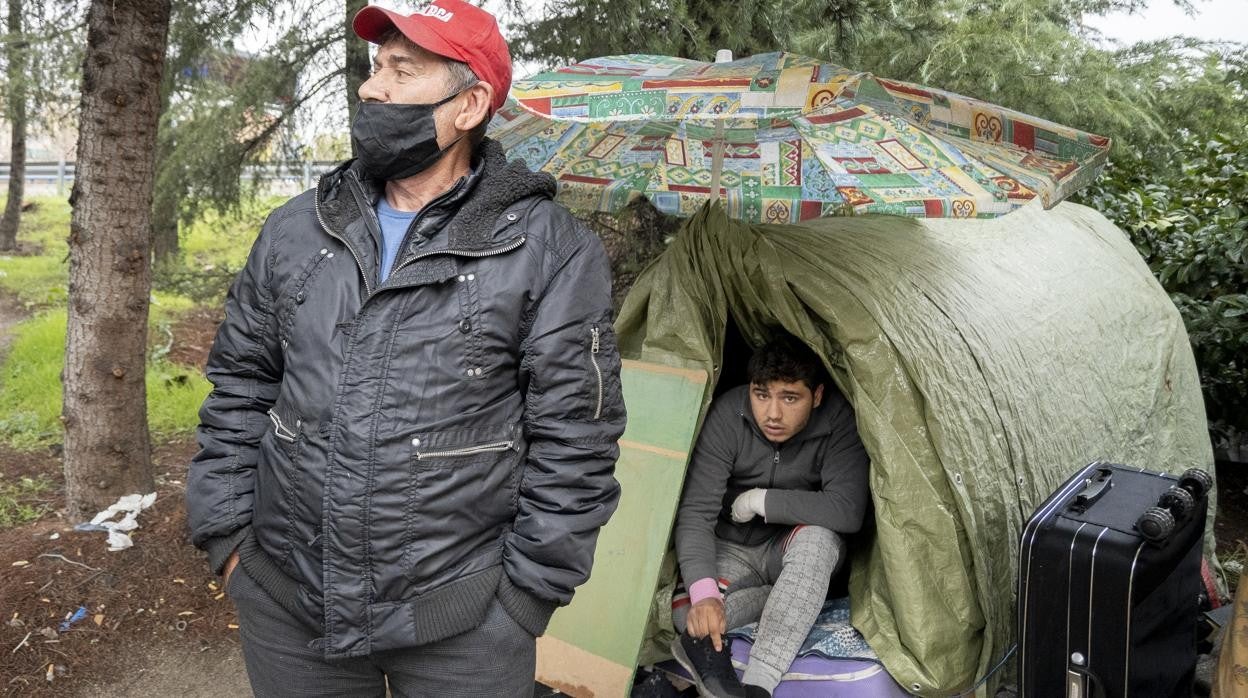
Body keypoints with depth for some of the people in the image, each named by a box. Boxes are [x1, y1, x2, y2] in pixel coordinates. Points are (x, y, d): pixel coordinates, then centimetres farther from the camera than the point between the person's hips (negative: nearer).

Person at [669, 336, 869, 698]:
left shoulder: (837, 420, -21)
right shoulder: (726, 416, -22)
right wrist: (703, 592, -40)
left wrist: (760, 500, -26)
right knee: (687, 615, -30)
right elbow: (695, 513, -24)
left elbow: (848, 512, -29)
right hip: (732, 550, -1)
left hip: (796, 555, 1)